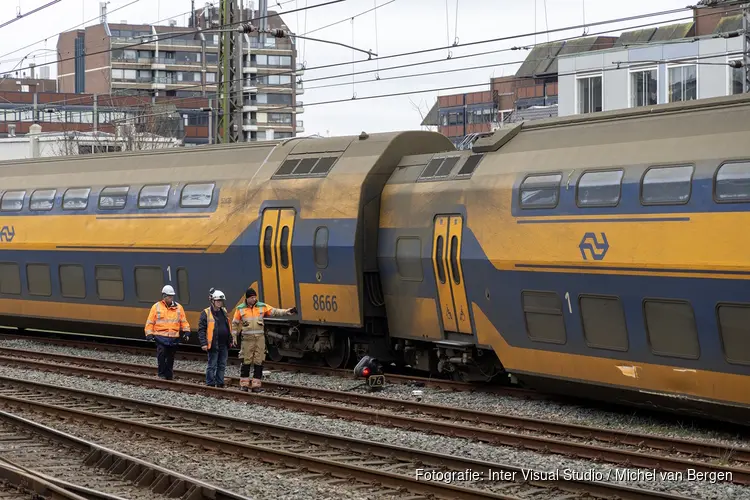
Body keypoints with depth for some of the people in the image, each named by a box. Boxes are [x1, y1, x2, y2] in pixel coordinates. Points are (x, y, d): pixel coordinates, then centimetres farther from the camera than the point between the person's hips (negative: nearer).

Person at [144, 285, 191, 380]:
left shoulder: (178, 307, 10)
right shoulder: (156, 307, 3)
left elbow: (184, 321, 12)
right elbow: (150, 322, 4)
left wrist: (186, 332, -1)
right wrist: (149, 334, -4)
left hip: (174, 338, 3)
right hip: (161, 337, -3)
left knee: (170, 358, 8)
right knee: (161, 354, -18)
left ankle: (168, 376, 18)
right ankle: (162, 374, -7)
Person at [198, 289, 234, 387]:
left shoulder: (224, 312, 13)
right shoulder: (206, 313, -6)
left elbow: (228, 327, 21)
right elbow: (201, 329, -9)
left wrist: (230, 340, 17)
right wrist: (203, 343, -15)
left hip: (224, 345, 6)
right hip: (213, 345, -6)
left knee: (222, 366, 10)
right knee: (212, 366, -1)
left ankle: (220, 384, 18)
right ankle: (210, 385, 5)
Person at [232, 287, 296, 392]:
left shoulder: (262, 307, 4)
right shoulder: (240, 309, 1)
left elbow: (274, 312, 0)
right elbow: (235, 323, 7)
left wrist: (287, 312, -12)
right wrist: (234, 336, 4)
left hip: (260, 339, 2)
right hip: (247, 339, -2)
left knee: (258, 362, 2)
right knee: (246, 362, 0)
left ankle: (256, 385, 7)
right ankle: (244, 384, 8)